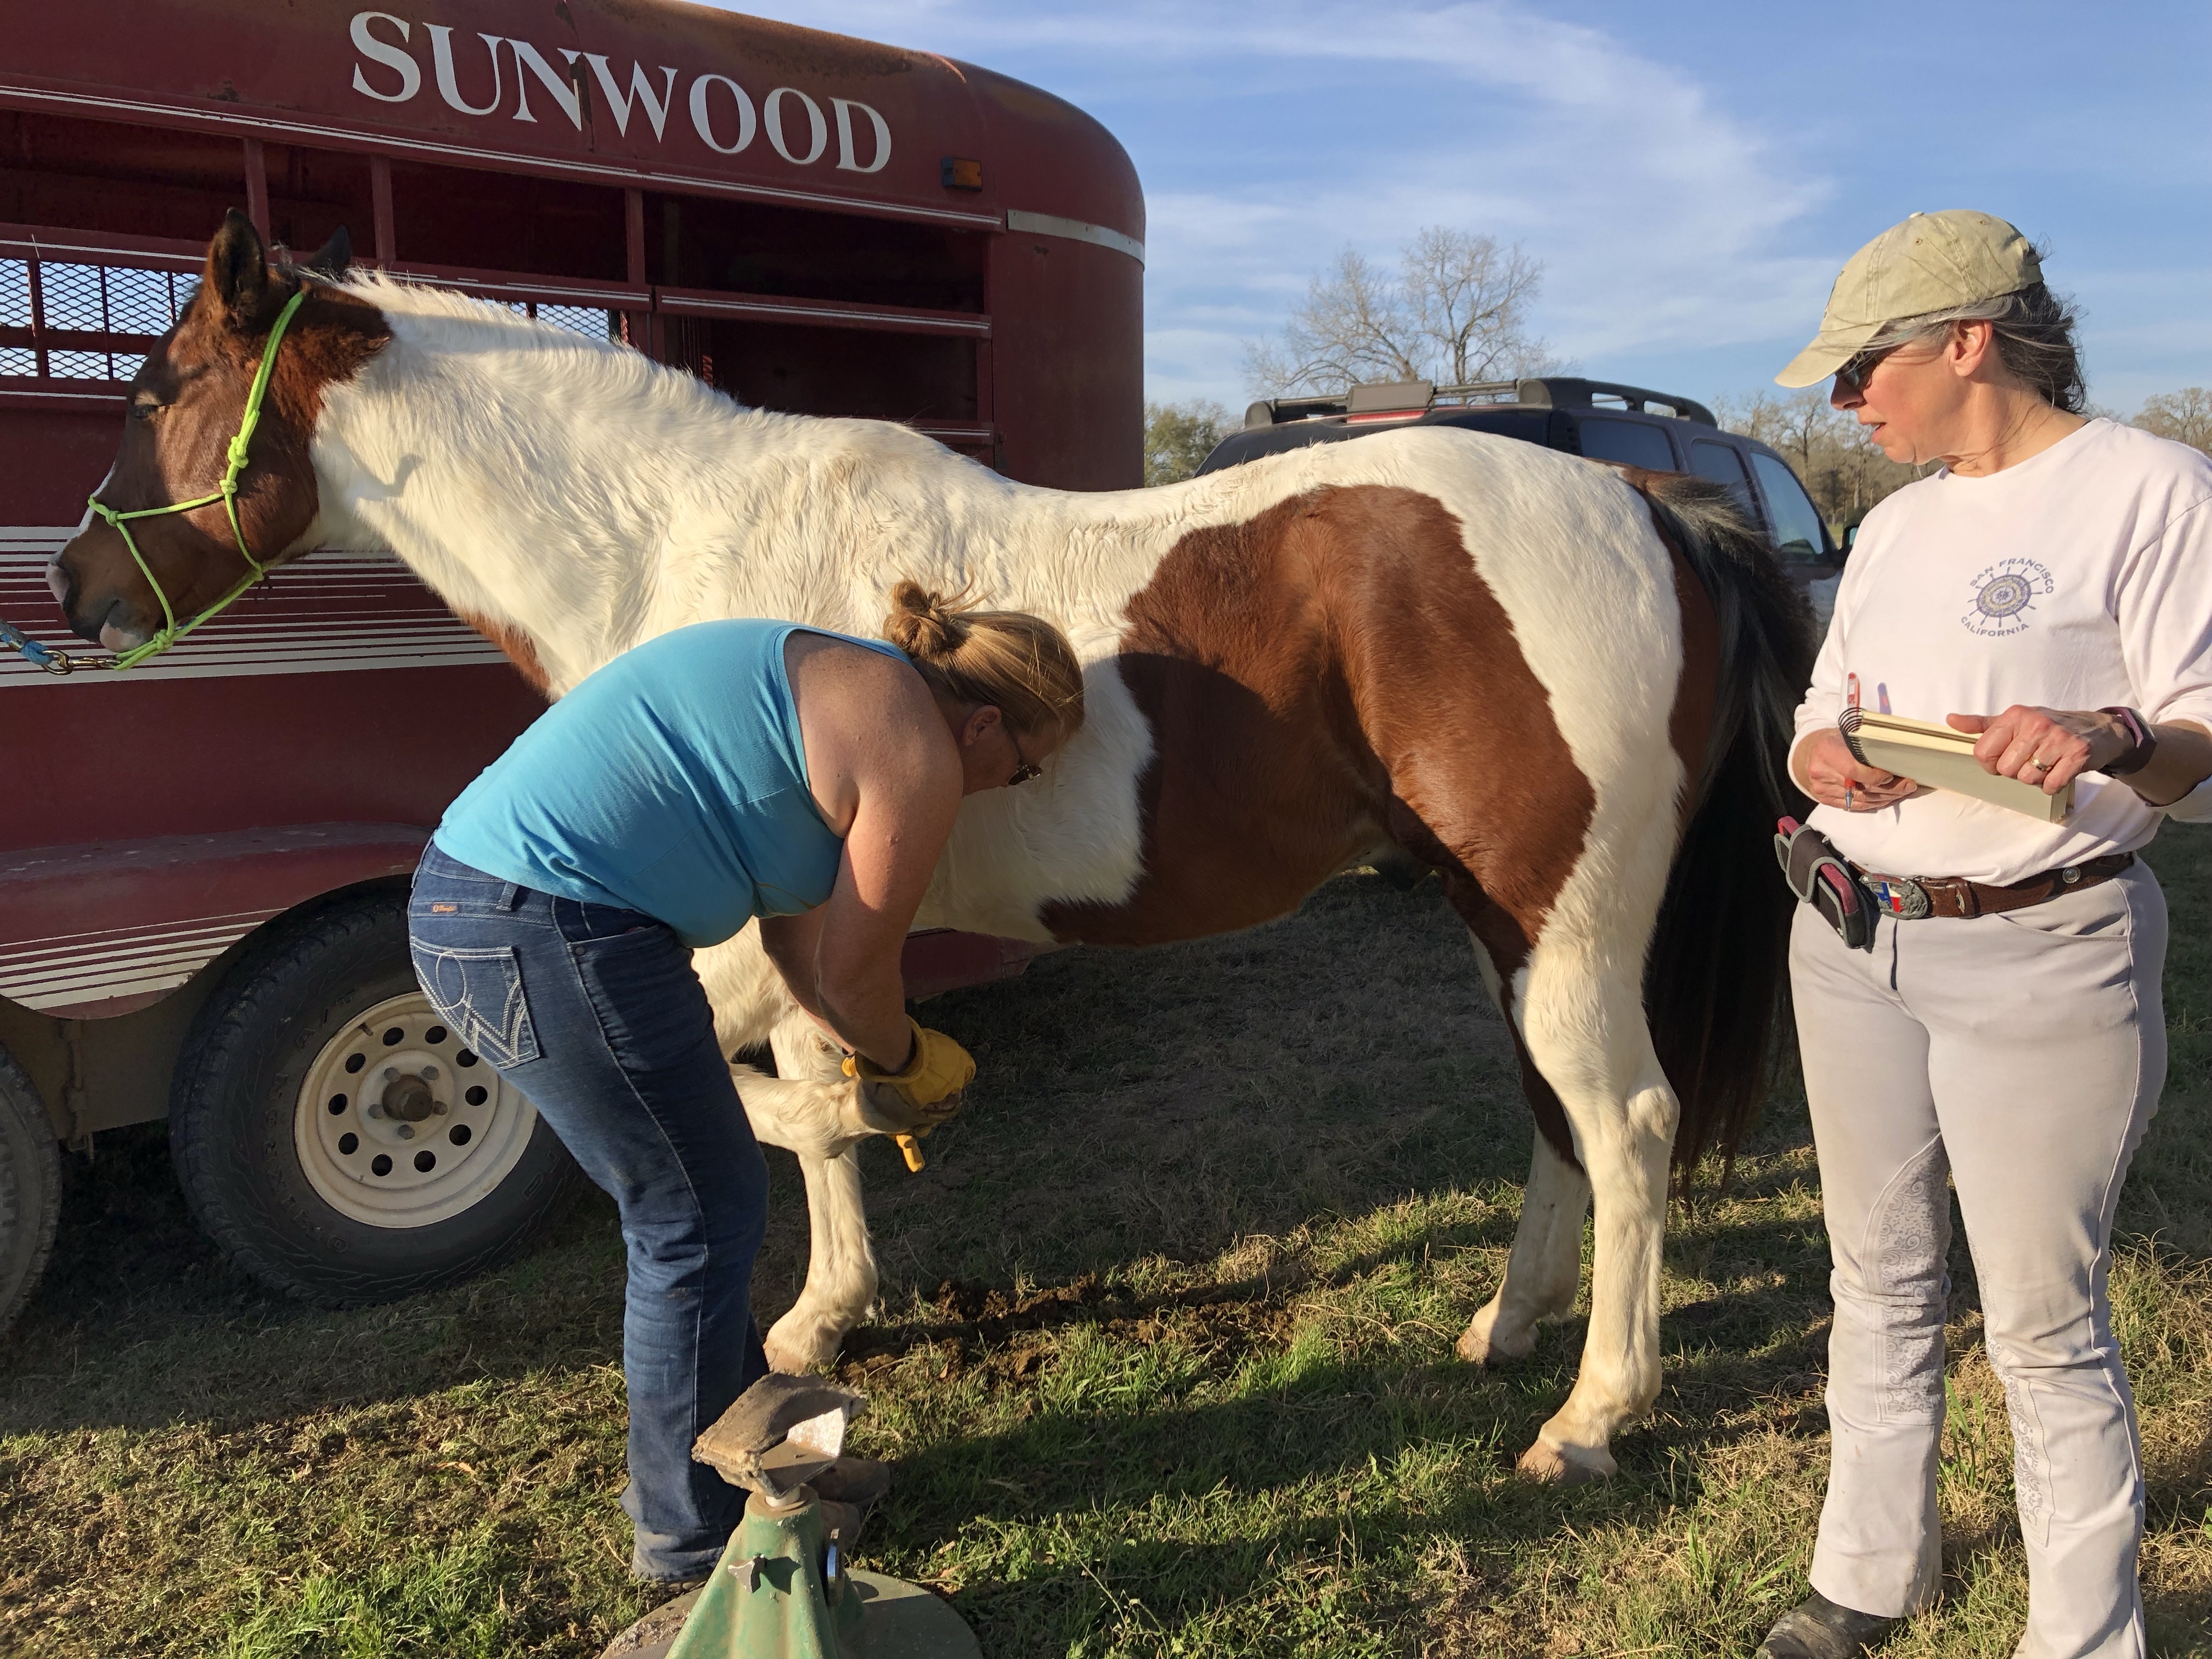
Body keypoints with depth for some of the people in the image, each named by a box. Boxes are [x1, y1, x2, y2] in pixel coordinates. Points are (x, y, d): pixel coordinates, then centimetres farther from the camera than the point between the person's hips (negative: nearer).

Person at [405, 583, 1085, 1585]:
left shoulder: (839, 681, 20)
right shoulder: (920, 755, -9)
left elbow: (796, 923, 25)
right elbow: (855, 969, -3)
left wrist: (872, 1051, 33)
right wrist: (910, 1059, 18)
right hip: (561, 941, -10)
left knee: (694, 1204, 24)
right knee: (698, 1222, 9)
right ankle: (690, 1527, 29)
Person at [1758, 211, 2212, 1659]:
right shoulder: (1898, 521, 12)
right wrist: (1821, 754, -8)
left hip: (2041, 958, -6)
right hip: (1855, 948, 7)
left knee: (2047, 1326, 2)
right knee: (1882, 1285, 17)